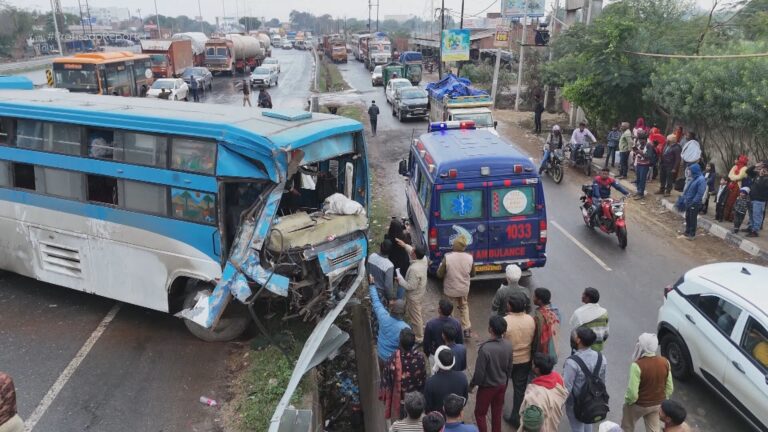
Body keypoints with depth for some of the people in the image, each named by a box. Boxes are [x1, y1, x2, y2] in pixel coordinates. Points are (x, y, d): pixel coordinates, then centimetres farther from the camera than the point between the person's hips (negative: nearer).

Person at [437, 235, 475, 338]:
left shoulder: (447, 257, -24)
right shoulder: (470, 257, -13)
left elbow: (439, 274, -15)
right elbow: (472, 274, 1)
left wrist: (441, 265, 3)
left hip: (450, 289, -3)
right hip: (464, 289, 3)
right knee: (463, 307, 27)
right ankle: (467, 329, 28)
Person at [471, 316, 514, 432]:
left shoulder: (485, 348, -32)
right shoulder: (508, 345, -13)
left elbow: (479, 372, -23)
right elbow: (509, 368, 2)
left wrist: (472, 385, -5)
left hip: (487, 386, -5)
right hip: (502, 385, 5)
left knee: (480, 413, 15)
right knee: (497, 413, 21)